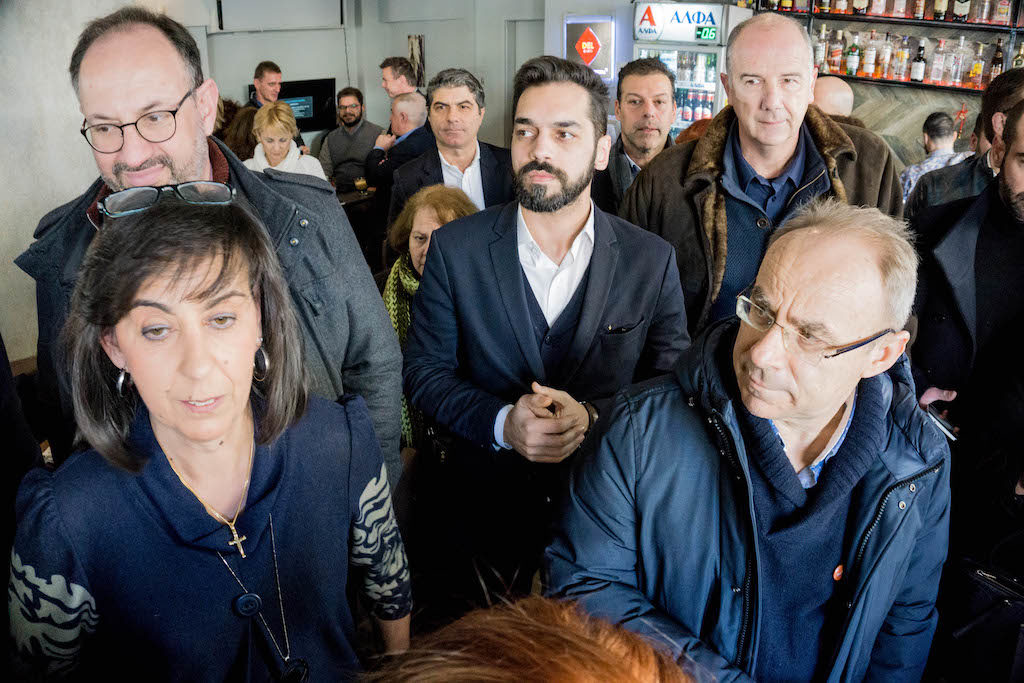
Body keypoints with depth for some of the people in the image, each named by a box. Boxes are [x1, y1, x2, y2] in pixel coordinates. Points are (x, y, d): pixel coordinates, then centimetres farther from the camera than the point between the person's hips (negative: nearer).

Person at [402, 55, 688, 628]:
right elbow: (425, 372, -4)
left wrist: (591, 417, -22)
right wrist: (502, 424, -22)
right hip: (478, 506, 0)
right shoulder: (456, 249, -7)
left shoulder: (652, 261, -7)